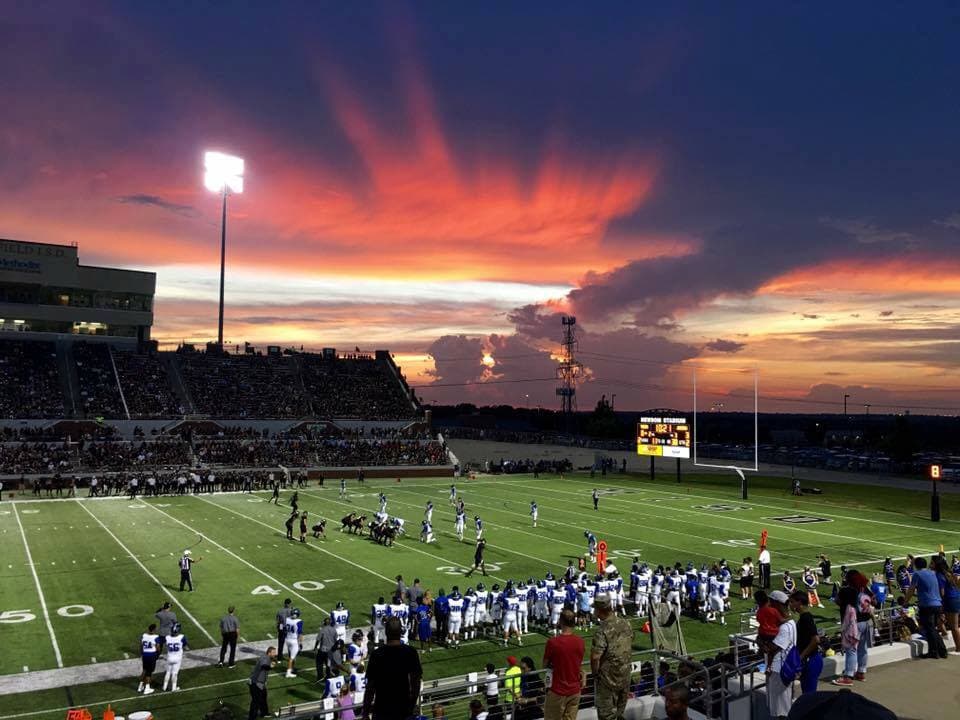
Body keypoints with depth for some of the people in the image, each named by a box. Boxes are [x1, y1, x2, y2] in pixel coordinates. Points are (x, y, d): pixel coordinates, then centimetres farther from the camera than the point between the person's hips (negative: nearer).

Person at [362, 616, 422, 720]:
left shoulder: (376, 654, -14)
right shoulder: (411, 653, -8)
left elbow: (370, 686, -11)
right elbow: (416, 681, -1)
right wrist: (412, 705, 13)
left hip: (382, 709, -2)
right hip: (404, 709, 2)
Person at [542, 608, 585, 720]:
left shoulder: (553, 642, -19)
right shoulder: (580, 641, -6)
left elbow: (545, 665, -5)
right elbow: (579, 663, 9)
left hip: (558, 691, -4)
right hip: (575, 690, 4)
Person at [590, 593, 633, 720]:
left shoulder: (602, 631, -26)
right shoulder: (626, 623, -5)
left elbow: (595, 657, -28)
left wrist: (595, 673, -10)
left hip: (608, 679, -6)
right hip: (625, 676, 6)